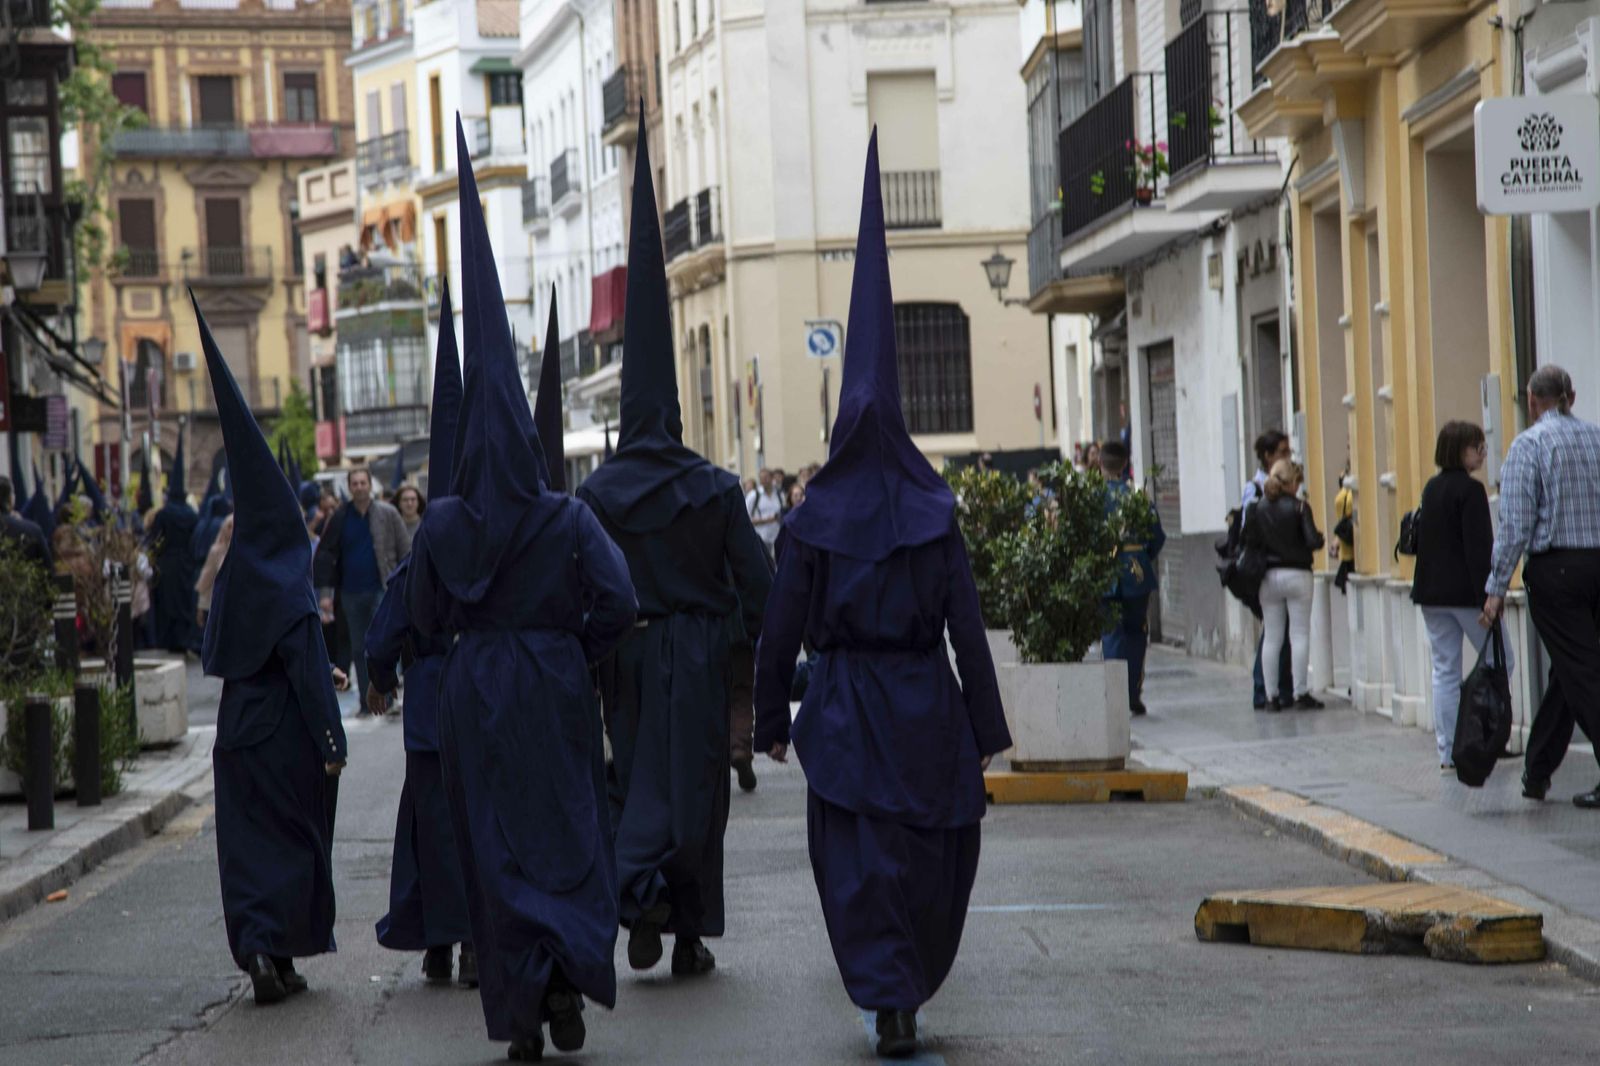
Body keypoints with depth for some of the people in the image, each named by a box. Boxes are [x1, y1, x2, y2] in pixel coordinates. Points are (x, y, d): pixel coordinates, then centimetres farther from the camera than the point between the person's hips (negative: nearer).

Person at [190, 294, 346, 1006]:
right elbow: (310, 671, -17)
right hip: (288, 735, -5)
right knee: (297, 838, 7)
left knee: (249, 840, 7)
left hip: (238, 731, 5)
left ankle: (259, 952, -4)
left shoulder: (233, 581, 5)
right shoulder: (287, 587, -13)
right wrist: (331, 741, -14)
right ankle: (280, 951, 4)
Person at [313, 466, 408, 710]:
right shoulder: (339, 518, 5)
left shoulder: (387, 514, 0)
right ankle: (367, 703, 16)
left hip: (382, 590, -3)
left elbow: (406, 550, 3)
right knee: (358, 650, 8)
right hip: (351, 592, 3)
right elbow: (325, 554, 9)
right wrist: (326, 592, 3)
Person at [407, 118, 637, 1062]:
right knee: (569, 830, 9)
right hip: (554, 692, -1)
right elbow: (618, 602, -13)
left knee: (493, 842, 6)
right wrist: (577, 652, 3)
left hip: (473, 697, 1)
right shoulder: (569, 520, -7)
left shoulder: (443, 526, -2)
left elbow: (426, 618, 5)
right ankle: (569, 972, -12)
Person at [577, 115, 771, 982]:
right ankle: (690, 935, 10)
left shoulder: (594, 495, -3)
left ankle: (639, 890, -15)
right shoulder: (715, 490, -3)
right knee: (695, 785, 7)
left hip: (627, 655, 0)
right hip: (698, 653, 0)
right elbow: (756, 582, -4)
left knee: (636, 779, 11)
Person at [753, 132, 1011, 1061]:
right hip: (925, 705, 1)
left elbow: (781, 630, -2)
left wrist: (772, 719, 7)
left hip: (844, 709, -1)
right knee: (935, 851, 15)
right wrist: (987, 729, -2)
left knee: (857, 857, 3)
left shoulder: (812, 525, -3)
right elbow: (968, 627, -5)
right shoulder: (937, 520, -3)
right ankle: (909, 990, 24)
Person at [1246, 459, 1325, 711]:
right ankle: (1300, 693, 0)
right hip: (1296, 574, -3)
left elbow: (1249, 542, -2)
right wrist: (1319, 540, 6)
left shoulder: (1257, 508, 1)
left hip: (1268, 577, 3)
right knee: (1300, 635, 2)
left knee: (1271, 638, 7)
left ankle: (1272, 695, 7)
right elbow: (1313, 541, -15)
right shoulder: (1299, 506, -9)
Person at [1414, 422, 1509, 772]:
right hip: (1464, 591, -7)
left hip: (1431, 591, 7)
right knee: (1499, 664, 7)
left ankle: (1448, 753, 5)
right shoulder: (1470, 490, -12)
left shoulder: (1431, 489, 12)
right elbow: (1479, 548, -17)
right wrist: (1489, 595, -17)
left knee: (1445, 671, 7)